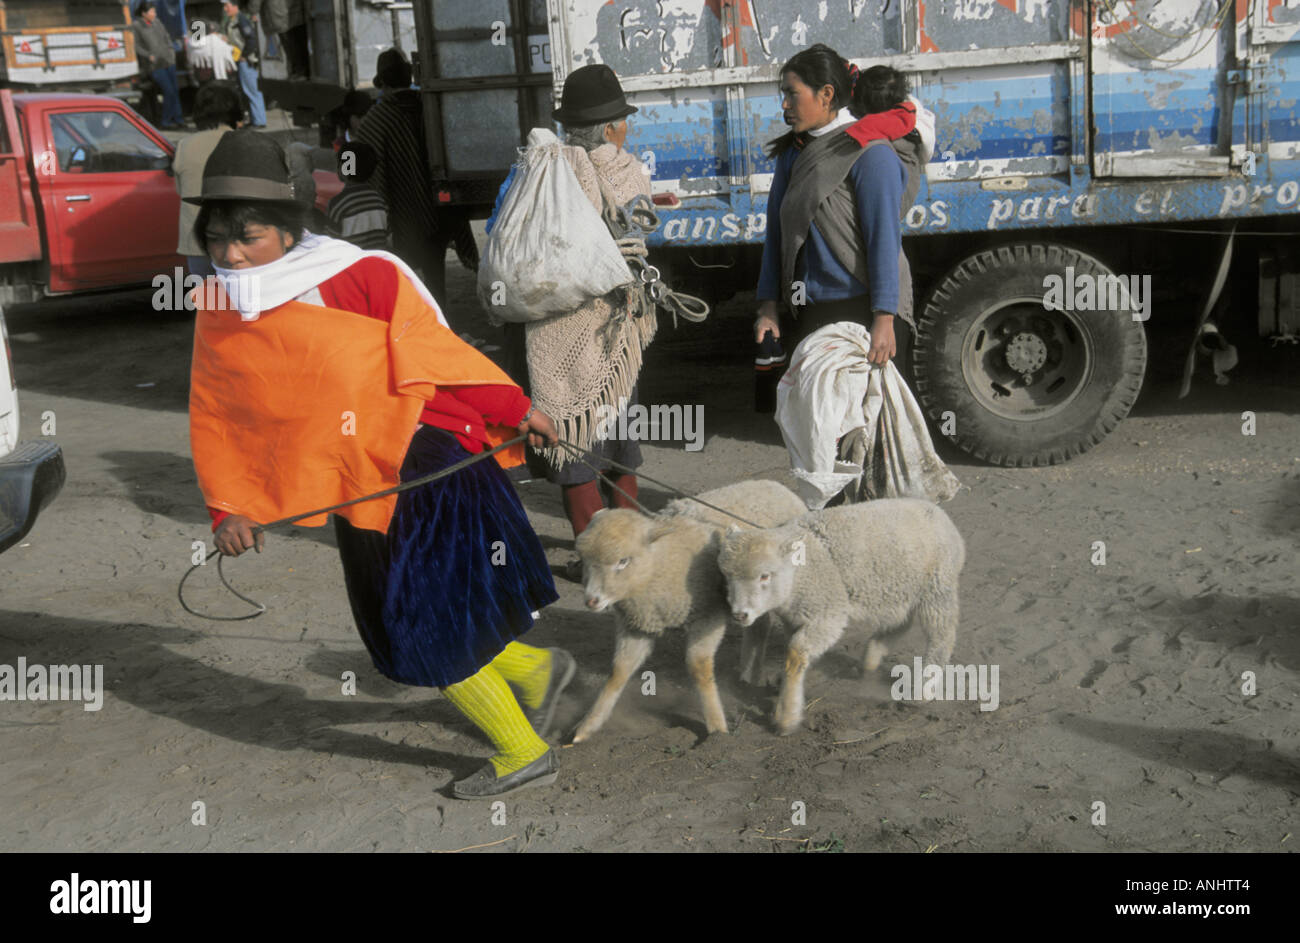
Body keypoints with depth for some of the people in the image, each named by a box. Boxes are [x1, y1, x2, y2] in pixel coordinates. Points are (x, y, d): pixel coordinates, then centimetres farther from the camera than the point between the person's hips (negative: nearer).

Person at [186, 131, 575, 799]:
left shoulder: (359, 278, -14)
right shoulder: (217, 313, 2)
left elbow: (436, 349, -9)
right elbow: (213, 419, 7)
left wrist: (515, 409, -5)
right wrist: (228, 509, -4)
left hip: (429, 465, -7)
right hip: (361, 493, 7)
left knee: (429, 629, -4)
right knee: (397, 625, 14)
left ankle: (523, 754, 16)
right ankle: (537, 669, 38)